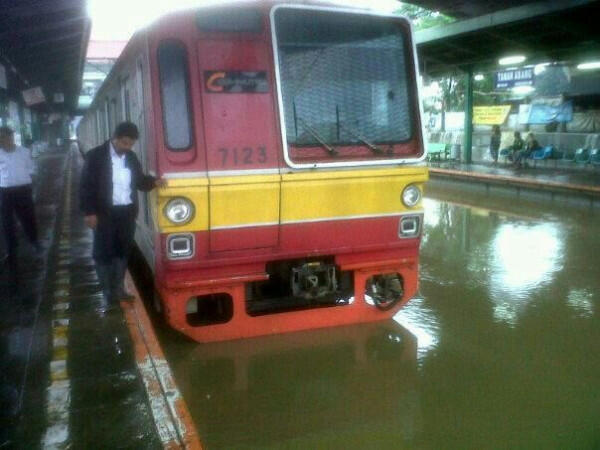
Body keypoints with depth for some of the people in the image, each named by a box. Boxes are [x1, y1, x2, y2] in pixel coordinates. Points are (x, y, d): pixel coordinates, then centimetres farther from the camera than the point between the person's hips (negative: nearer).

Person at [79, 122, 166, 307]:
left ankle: (118, 288, 26)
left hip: (127, 212, 5)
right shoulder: (96, 156, -8)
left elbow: (138, 180, 15)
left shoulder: (131, 157, 7)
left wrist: (154, 181, -5)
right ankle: (108, 292, 15)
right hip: (105, 213, -5)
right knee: (104, 253, 4)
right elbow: (86, 186, -8)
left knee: (123, 251, 13)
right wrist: (89, 212, -13)